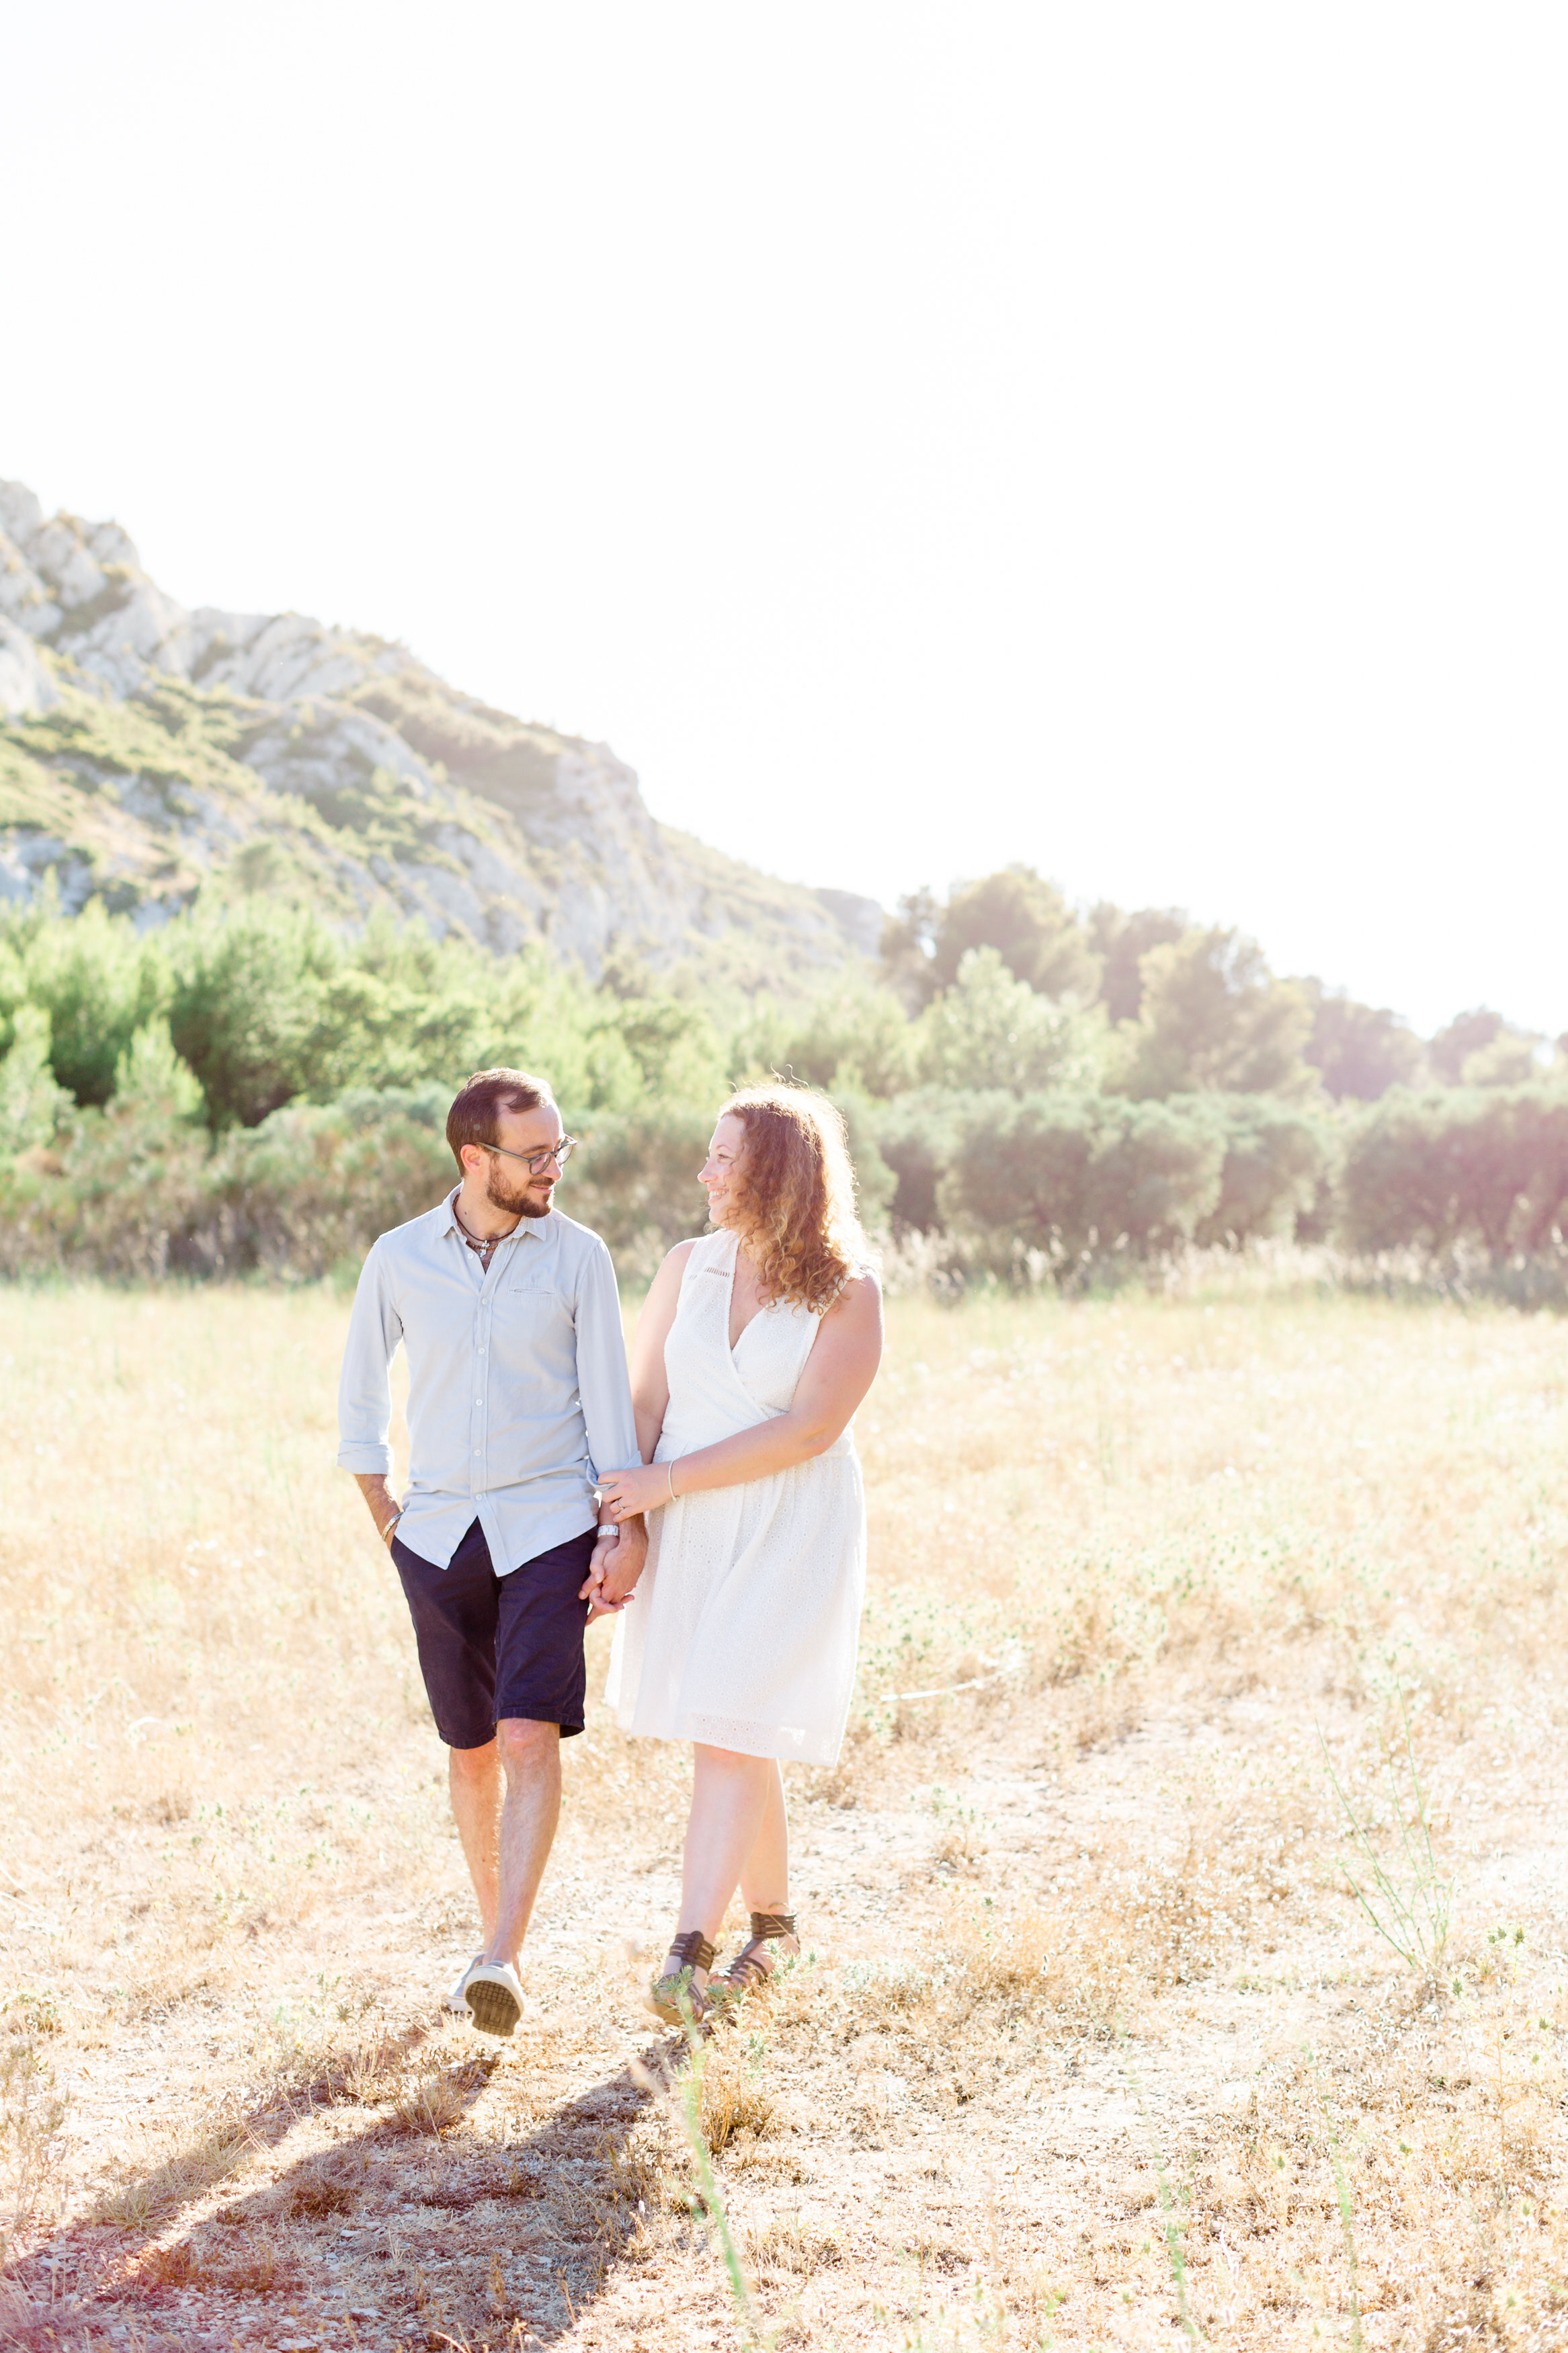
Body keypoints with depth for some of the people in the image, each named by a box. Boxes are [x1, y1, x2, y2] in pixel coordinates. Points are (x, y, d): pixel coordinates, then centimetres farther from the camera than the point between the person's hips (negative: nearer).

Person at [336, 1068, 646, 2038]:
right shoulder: (398, 1258, 1)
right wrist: (383, 1510, 10)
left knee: (531, 1738, -15)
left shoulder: (578, 1255, -2)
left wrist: (627, 1529, -6)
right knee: (473, 1751, 9)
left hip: (549, 1528, -2)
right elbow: (362, 1389, 14)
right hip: (439, 1533, 2)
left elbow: (607, 1397, 0)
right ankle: (497, 1939, 24)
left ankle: (503, 1962, -17)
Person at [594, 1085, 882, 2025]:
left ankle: (691, 1955, -14)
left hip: (792, 1534, -5)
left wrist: (667, 1481, -16)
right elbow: (644, 1404, 5)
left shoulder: (849, 1292, -10)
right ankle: (775, 1921, 29)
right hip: (687, 1534, 5)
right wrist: (617, 1531, -5)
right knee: (741, 1737, 12)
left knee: (732, 1734, -13)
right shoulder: (691, 1266, 5)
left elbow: (808, 1429, -16)